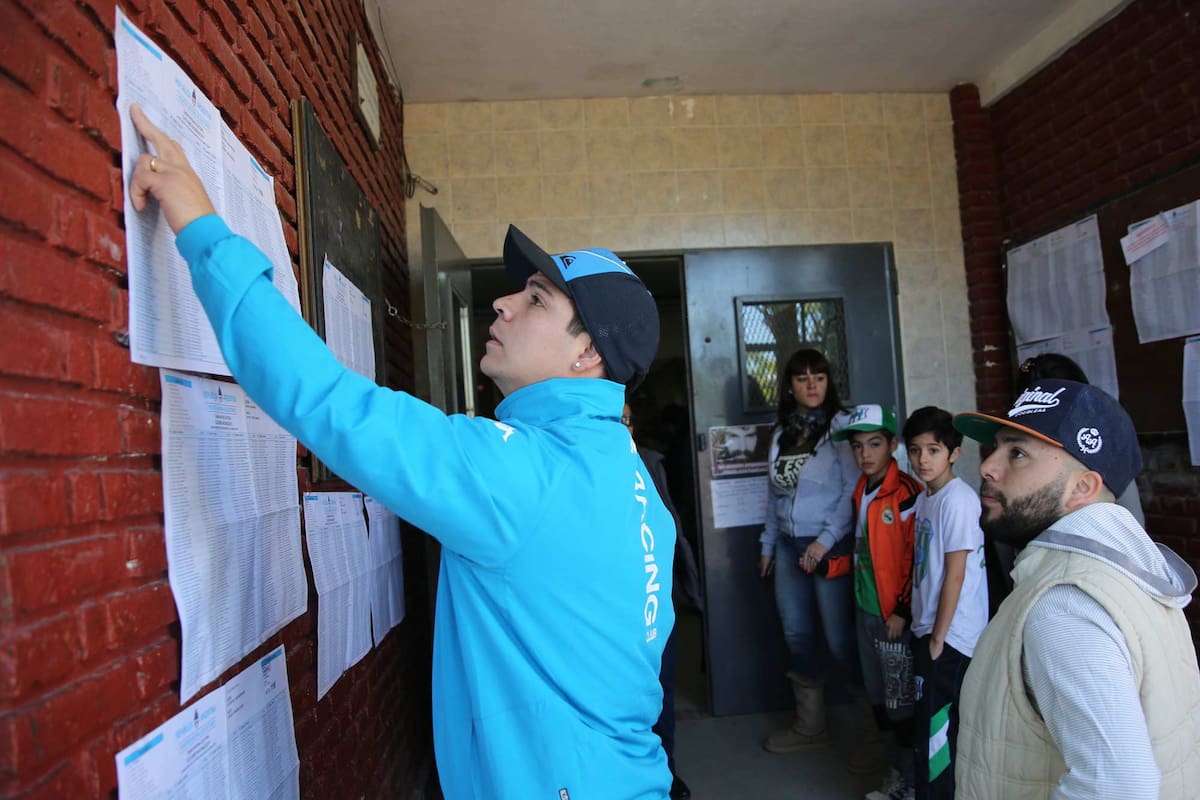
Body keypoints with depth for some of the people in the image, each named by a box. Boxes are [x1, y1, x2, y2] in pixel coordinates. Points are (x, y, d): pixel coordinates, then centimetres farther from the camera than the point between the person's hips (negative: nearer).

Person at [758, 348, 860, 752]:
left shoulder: (840, 425, -8)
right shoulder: (780, 431, 10)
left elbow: (854, 489, -13)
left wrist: (826, 540, -16)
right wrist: (768, 544, 17)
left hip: (831, 547, -6)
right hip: (789, 547, 6)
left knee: (839, 637, -1)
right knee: (797, 635, 13)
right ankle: (809, 725, 28)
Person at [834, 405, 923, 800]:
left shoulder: (907, 492, -16)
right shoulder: (861, 491, 9)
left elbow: (917, 558, -17)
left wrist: (902, 612, -16)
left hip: (895, 615, -8)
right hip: (865, 610, 8)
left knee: (902, 702, 4)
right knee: (879, 698, 17)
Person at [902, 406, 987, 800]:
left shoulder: (958, 499, -17)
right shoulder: (924, 498, 8)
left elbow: (954, 575, -18)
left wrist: (938, 637, -14)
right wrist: (924, 630, 13)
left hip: (951, 635, -8)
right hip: (930, 629, 8)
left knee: (937, 729, 0)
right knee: (933, 724, 18)